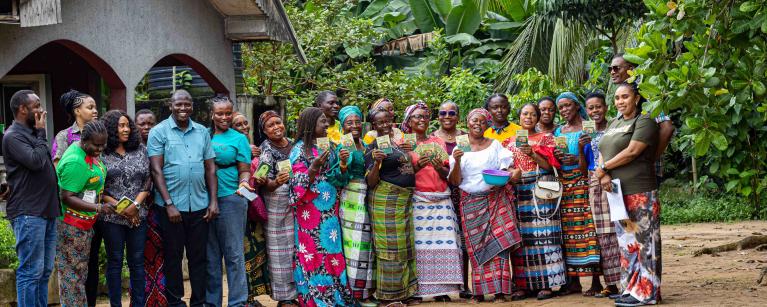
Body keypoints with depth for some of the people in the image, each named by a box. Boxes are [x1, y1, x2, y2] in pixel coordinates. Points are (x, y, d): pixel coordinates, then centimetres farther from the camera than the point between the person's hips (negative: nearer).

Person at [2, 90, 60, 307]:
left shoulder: (32, 134, 19)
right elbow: (35, 161, -20)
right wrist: (41, 133, -7)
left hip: (46, 211, 9)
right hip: (28, 214, -9)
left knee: (45, 270, 10)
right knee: (31, 271, -8)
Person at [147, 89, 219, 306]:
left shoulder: (202, 132, 9)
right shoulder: (159, 132, -2)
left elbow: (210, 168, 11)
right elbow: (156, 170, -7)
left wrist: (213, 201, 2)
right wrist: (169, 203, -13)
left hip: (199, 205, 3)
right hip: (172, 205, -3)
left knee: (199, 257, 9)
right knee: (173, 257, 6)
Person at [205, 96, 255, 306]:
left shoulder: (238, 139, 2)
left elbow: (244, 171, 0)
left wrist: (243, 183, -21)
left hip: (231, 200, -3)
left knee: (234, 255, -2)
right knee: (211, 255, 9)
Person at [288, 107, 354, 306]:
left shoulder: (328, 147, 12)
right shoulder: (300, 149, -6)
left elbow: (337, 180, 14)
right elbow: (299, 184, -11)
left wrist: (342, 166, -5)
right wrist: (314, 167, -26)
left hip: (329, 211, 6)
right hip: (311, 212, -6)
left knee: (331, 254, 6)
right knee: (313, 254, -5)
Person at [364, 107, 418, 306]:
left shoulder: (399, 142, 12)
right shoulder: (373, 148, -9)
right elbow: (371, 182, -13)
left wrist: (409, 153, 11)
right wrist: (376, 162, -28)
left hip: (405, 200, 8)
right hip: (386, 200, -8)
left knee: (403, 246, 12)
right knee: (390, 246, -6)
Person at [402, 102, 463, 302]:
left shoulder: (438, 142, 17)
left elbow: (447, 174, 14)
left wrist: (439, 168, -7)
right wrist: (417, 167, -15)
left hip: (441, 199, 3)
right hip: (417, 200, -3)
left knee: (442, 242, -7)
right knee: (418, 243, -11)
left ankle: (441, 289, -7)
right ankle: (416, 290, -10)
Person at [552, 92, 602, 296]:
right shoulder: (558, 132, 17)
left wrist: (578, 159, -19)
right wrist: (556, 157, -3)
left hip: (584, 182, -5)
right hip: (564, 185, 5)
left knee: (588, 228, -10)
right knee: (568, 231, 2)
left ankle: (595, 280, -9)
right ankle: (573, 281, 5)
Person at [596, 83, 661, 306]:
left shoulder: (644, 122, -6)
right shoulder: (613, 124, 19)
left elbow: (631, 152, -17)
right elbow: (603, 153, 13)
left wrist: (604, 167, -9)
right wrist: (603, 175, -7)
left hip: (639, 193, -8)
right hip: (617, 193, 8)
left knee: (642, 241, -5)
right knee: (626, 242, 10)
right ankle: (631, 288, 15)